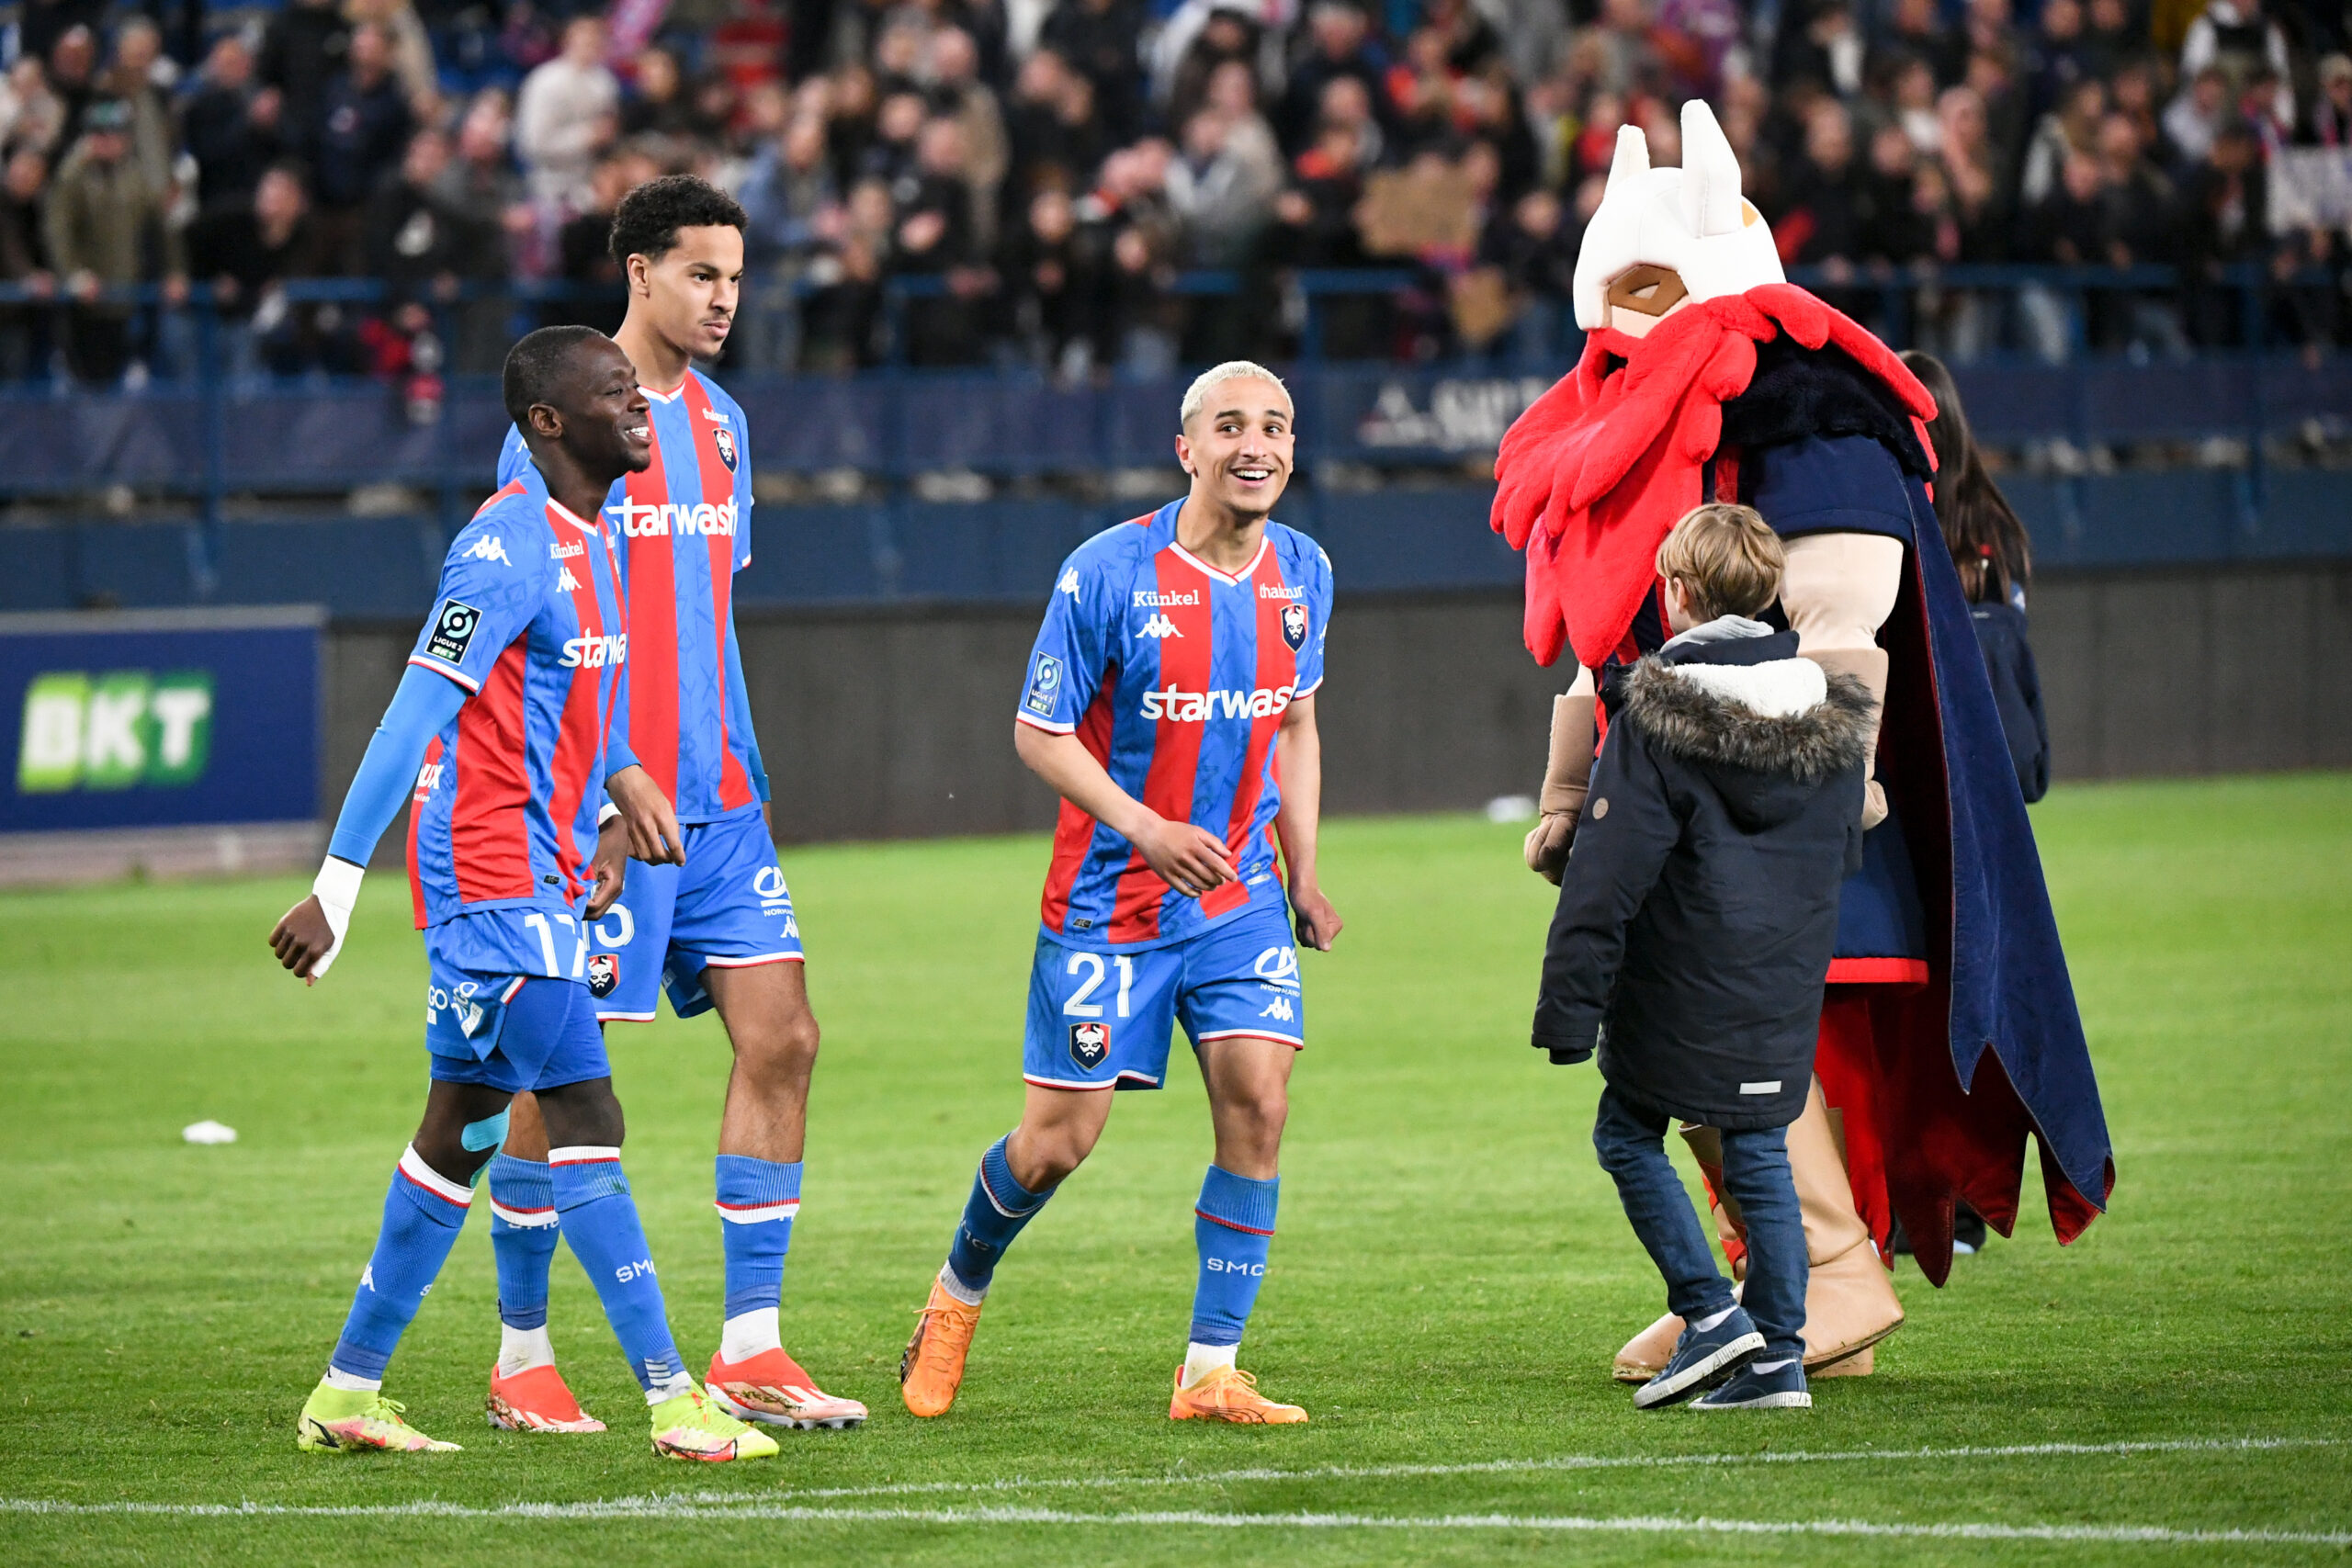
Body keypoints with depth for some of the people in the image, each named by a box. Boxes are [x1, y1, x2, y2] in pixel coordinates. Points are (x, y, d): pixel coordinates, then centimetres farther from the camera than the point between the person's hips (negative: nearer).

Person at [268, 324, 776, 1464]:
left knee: (463, 1129, 13)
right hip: (496, 880, -10)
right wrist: (336, 889, -21)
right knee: (584, 1120, -12)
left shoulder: (592, 544, 14)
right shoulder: (510, 546, -16)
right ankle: (674, 1401, -13)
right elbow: (414, 717, -19)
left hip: (539, 879, 10)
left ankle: (347, 1391, 20)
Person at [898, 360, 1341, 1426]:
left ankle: (1210, 1372, -6)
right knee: (1059, 1138, 1)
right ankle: (958, 1294, 32)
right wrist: (1144, 828, -21)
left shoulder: (1302, 575, 2)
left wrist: (1303, 874, 10)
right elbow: (1038, 731, -9)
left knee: (1257, 1100, -13)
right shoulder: (1107, 573, -15)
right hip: (1109, 899, -4)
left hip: (1238, 896, 4)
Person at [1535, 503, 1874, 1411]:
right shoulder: (1829, 713, 5)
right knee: (1759, 1156, 11)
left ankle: (1709, 1312, 0)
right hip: (1785, 990, 5)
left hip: (1676, 993, -5)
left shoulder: (1654, 718, -13)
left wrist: (1568, 1010, -13)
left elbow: (1607, 876, -15)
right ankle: (1777, 1357, 7)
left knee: (1628, 1136, 12)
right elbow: (1846, 852, 16)